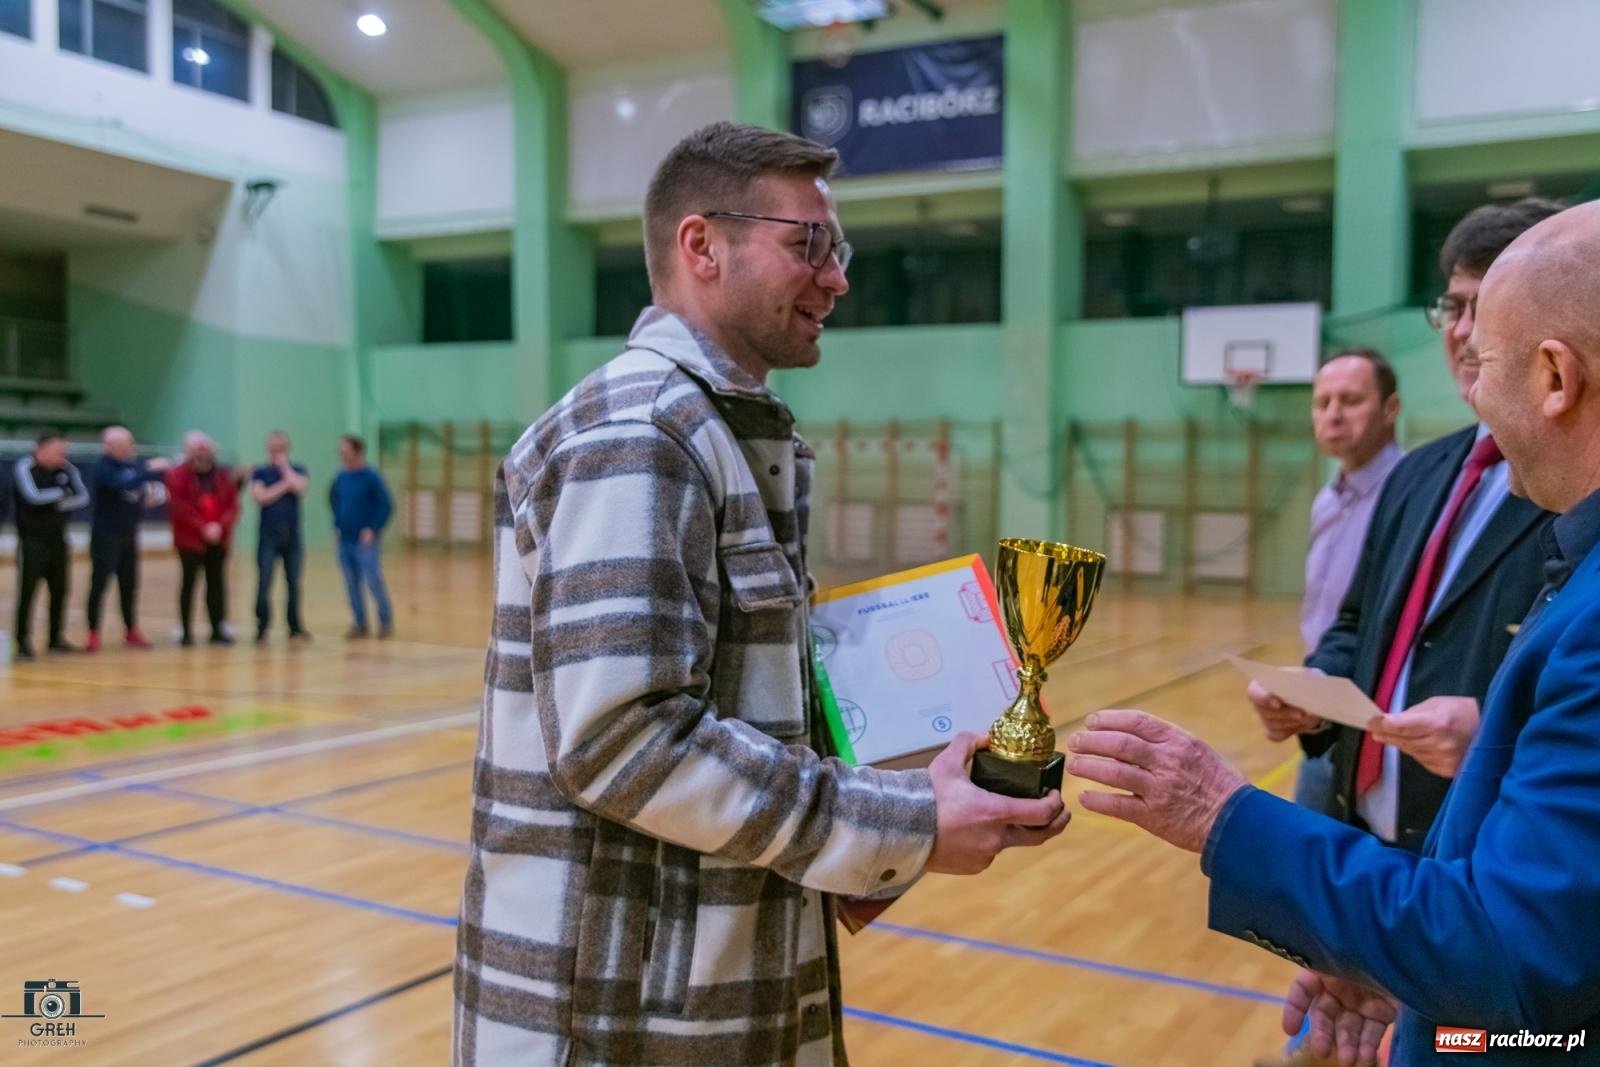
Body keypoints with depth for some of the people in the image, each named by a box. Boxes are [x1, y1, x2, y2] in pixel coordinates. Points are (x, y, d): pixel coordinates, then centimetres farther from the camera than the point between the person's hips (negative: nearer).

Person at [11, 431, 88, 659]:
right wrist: (62, 493, -10)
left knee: (59, 590, 9)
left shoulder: (66, 469, 4)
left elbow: (83, 497, -1)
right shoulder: (24, 467, -11)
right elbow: (33, 496, -24)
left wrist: (62, 504, -17)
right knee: (27, 591, -5)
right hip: (31, 541, -5)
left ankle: (57, 638, 20)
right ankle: (23, 642, 1)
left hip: (57, 539, 5)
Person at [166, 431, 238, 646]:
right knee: (189, 583, 2)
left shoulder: (224, 475, 8)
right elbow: (178, 508, -12)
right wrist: (202, 528, -18)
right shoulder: (177, 475, -3)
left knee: (217, 583, 6)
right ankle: (186, 631, 8)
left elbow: (233, 505, 3)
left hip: (219, 539, 3)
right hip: (189, 539, -3)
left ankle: (218, 629, 12)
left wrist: (221, 526, -13)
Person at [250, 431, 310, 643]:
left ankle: (295, 627, 16)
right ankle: (261, 629, 2)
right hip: (268, 536, -1)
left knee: (294, 583, 7)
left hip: (292, 535, 1)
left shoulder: (297, 470, 8)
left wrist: (284, 466, -5)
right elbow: (260, 496, -11)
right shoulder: (260, 473, 5)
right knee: (263, 584, -4)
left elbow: (299, 488, -13)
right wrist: (285, 484, -11)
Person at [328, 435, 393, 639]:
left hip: (365, 542, -6)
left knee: (374, 582, -5)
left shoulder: (371, 477, -10)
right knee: (352, 585, 9)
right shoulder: (341, 478, 7)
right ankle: (360, 624, 19)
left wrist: (373, 529, -15)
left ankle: (386, 622, 11)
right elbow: (334, 500, 23)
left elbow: (386, 506, -11)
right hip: (344, 541, 6)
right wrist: (338, 524, 12)